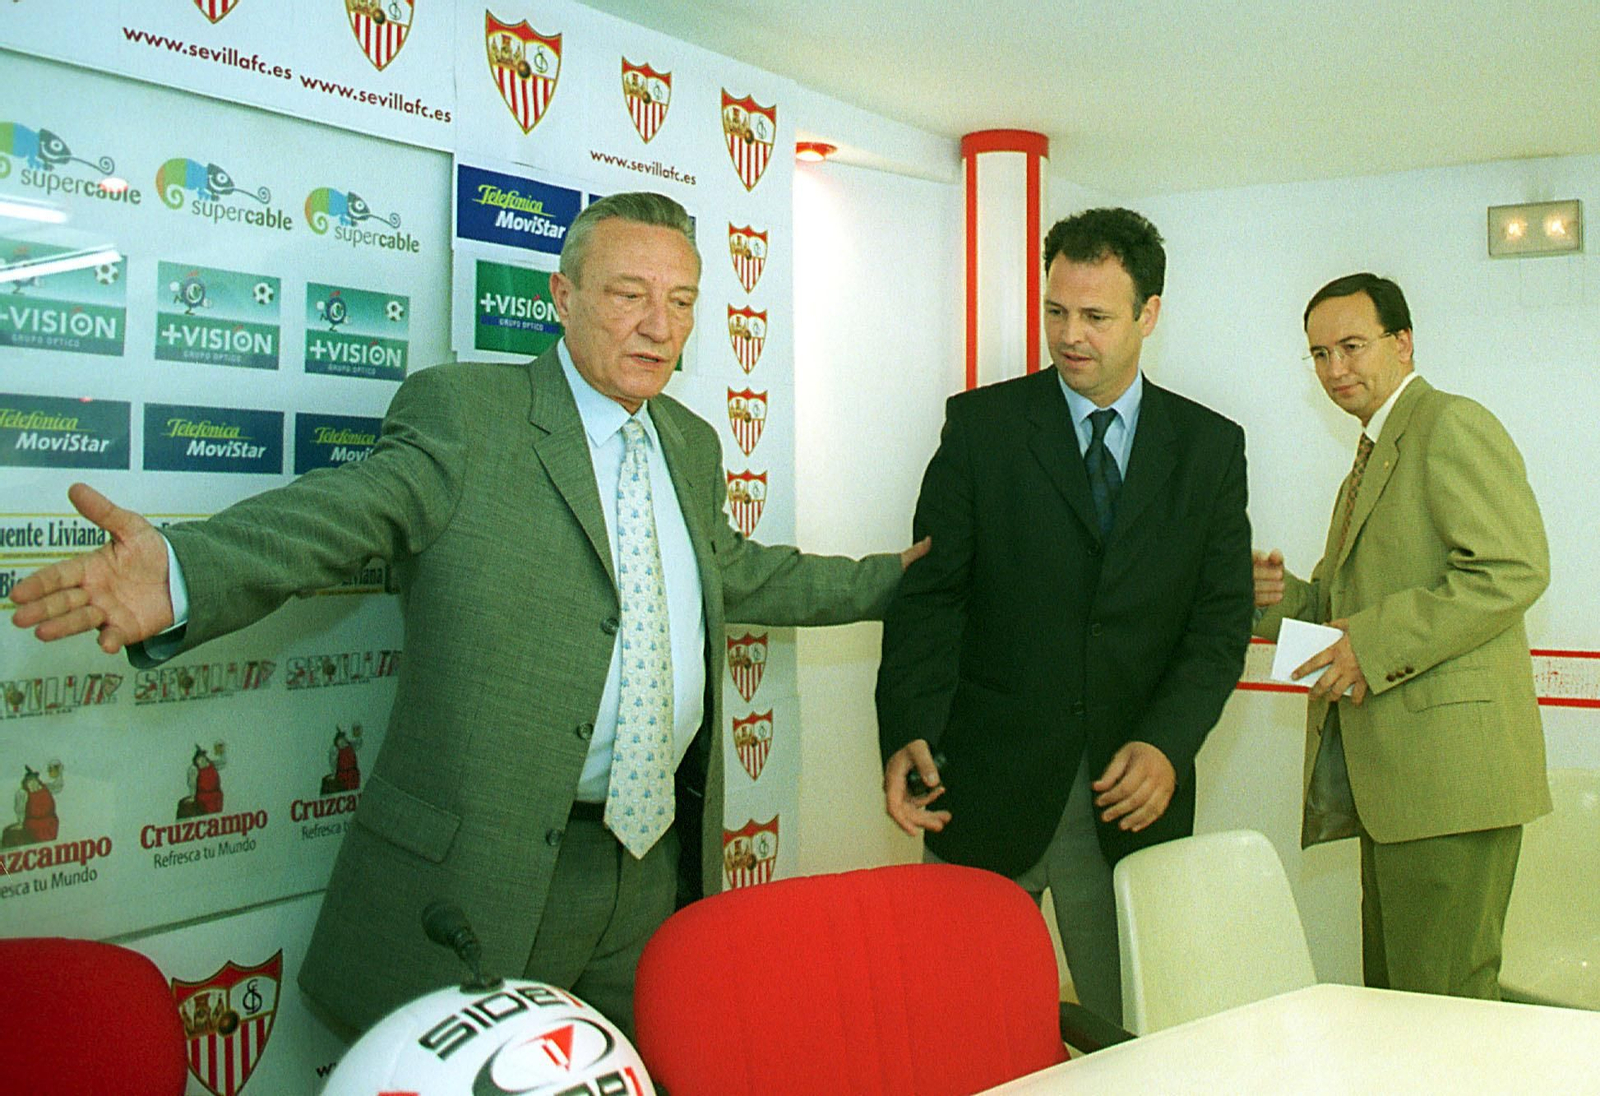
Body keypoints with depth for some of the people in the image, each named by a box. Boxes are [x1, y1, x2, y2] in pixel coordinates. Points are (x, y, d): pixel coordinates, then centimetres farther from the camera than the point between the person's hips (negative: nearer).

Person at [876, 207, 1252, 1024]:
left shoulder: (1210, 446, 8)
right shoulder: (980, 425, 3)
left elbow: (1223, 618, 3)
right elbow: (928, 593, -2)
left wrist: (1166, 744, -13)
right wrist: (906, 732, -16)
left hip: (1132, 793, 1)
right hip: (987, 785, -1)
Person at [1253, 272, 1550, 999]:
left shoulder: (1451, 425, -6)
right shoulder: (1373, 456, 24)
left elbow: (1513, 569, -18)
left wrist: (1374, 644, -20)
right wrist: (1285, 598, 6)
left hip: (1449, 765, -10)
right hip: (1390, 774, 10)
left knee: (1443, 1001, -6)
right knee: (1389, 999, 13)